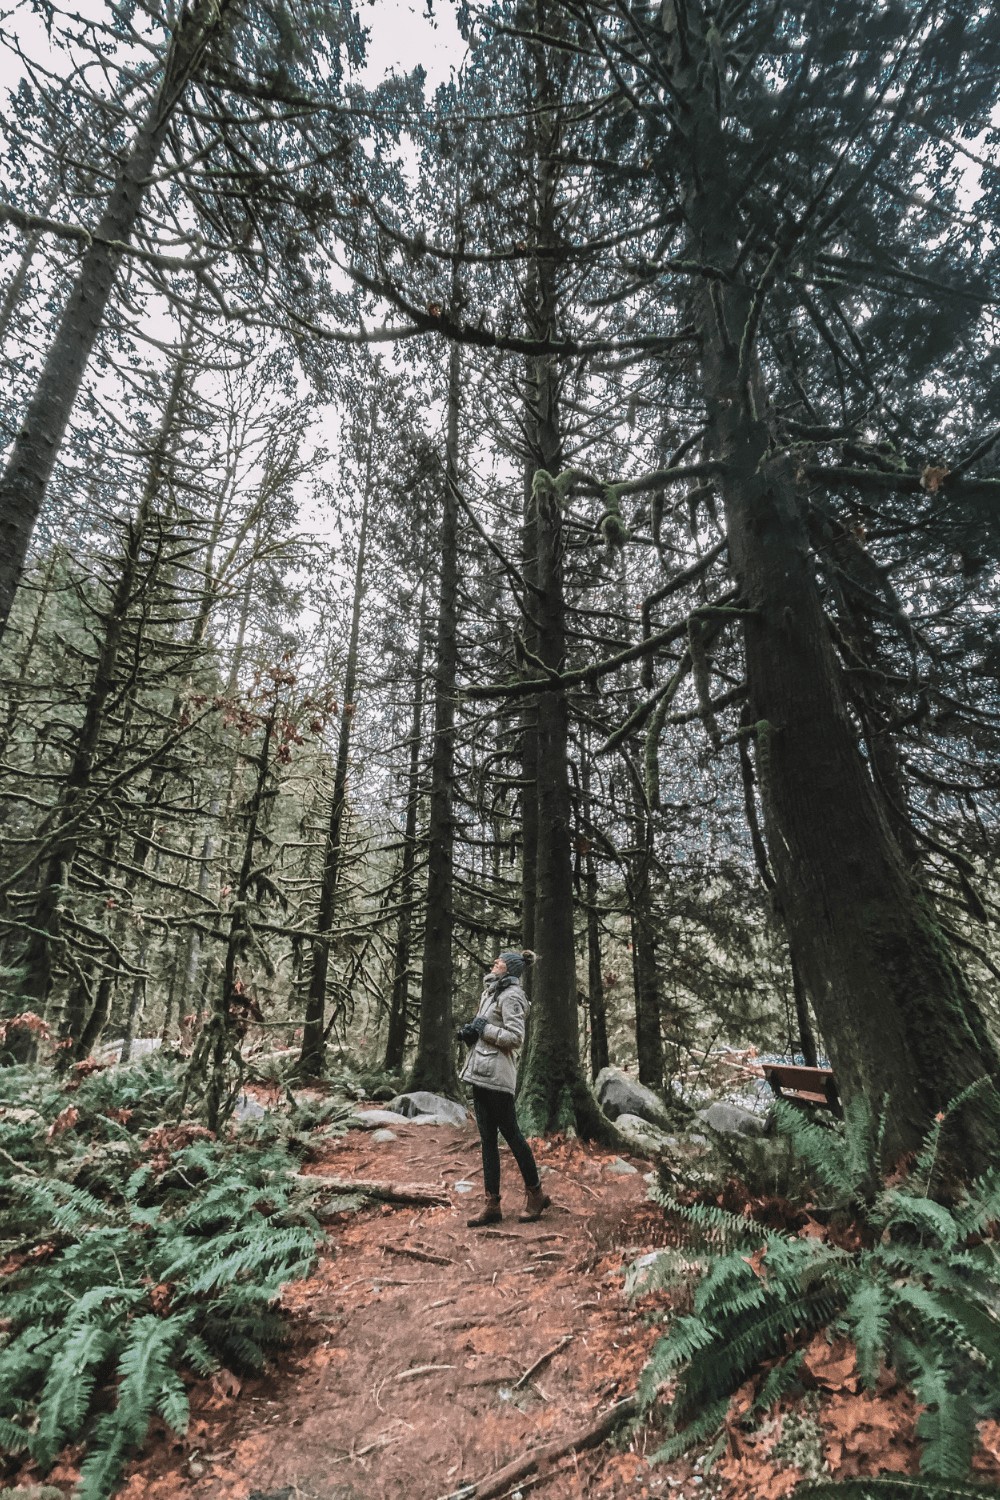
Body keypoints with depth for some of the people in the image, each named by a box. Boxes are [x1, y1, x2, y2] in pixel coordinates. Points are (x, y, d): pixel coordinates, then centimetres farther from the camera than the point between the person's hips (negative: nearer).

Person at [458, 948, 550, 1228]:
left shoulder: (511, 995, -10)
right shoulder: (491, 992, 16)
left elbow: (515, 1037, -18)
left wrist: (482, 1029, -15)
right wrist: (471, 1031, 3)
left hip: (496, 1074, -9)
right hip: (480, 1072, 9)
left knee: (511, 1134, 3)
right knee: (487, 1139, 11)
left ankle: (535, 1194, 20)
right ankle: (492, 1205, 19)